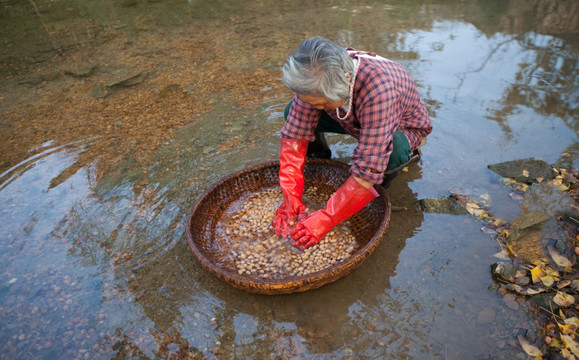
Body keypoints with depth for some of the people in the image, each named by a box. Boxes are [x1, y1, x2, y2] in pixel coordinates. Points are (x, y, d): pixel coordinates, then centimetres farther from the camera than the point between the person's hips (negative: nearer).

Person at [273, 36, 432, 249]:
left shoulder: (378, 90, -44)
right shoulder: (317, 80, -28)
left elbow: (368, 170, -44)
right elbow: (294, 134, -23)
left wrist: (327, 218, -41)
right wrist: (290, 196, -28)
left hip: (403, 128, -4)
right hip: (354, 120, 4)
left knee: (392, 151, -41)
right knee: (292, 113, -16)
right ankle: (319, 158, 11)